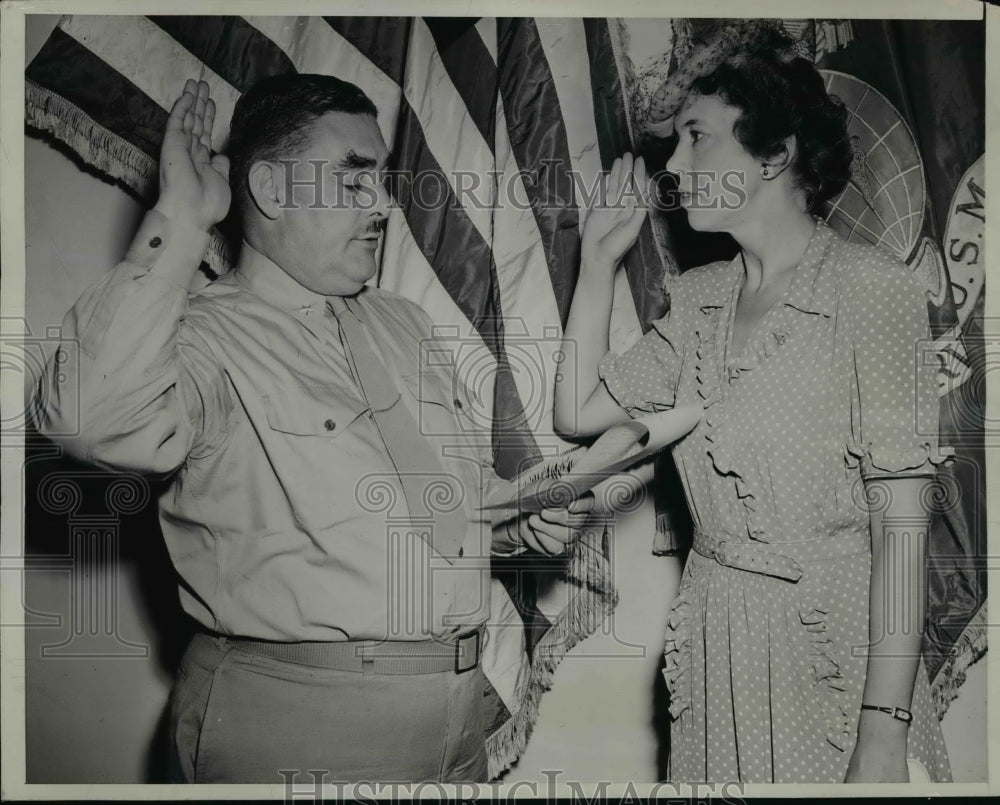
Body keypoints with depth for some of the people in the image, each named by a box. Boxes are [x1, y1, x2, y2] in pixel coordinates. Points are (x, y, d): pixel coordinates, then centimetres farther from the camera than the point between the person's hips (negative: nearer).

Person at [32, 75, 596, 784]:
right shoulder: (205, 339, -12)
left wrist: (524, 520, 1)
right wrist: (180, 223, -28)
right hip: (294, 731, -7)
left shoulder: (403, 324, 13)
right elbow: (90, 418, -35)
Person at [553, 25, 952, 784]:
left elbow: (902, 520, -17)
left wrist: (884, 733, -20)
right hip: (711, 642, 6)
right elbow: (579, 413, 7)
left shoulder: (872, 287, -14)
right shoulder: (698, 299, 6)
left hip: (829, 644, -6)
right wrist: (599, 258, 6)